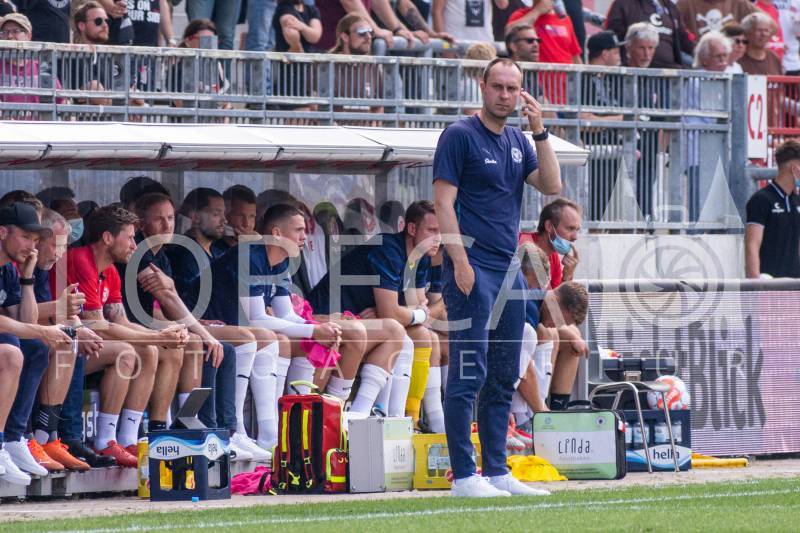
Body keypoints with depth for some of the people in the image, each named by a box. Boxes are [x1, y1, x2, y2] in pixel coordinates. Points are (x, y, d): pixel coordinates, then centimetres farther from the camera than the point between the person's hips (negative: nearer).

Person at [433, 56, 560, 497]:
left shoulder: (518, 141, 16)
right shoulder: (460, 135, -4)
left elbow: (551, 186, 6)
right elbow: (444, 202, -10)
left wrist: (539, 131, -2)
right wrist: (460, 262, -18)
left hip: (510, 271, 8)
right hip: (473, 271, -8)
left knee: (503, 378, 10)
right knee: (469, 374, -10)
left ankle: (497, 472, 15)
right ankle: (463, 476, -9)